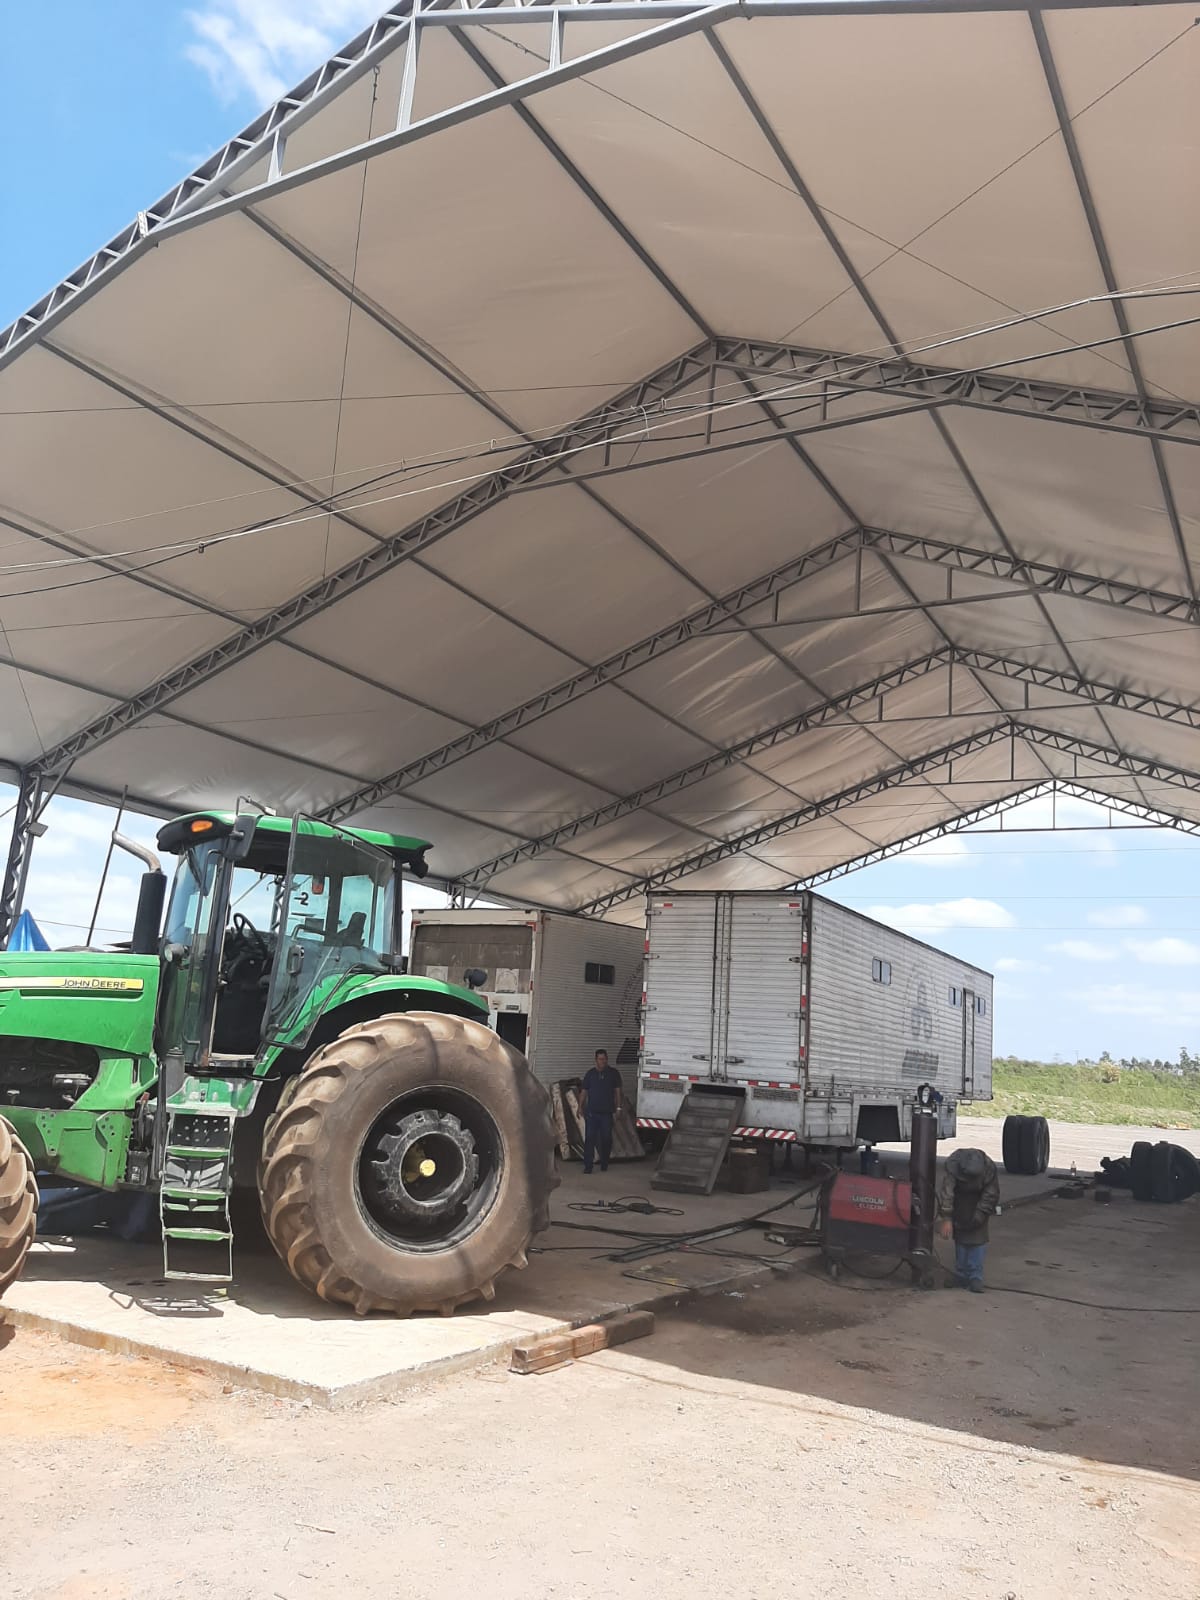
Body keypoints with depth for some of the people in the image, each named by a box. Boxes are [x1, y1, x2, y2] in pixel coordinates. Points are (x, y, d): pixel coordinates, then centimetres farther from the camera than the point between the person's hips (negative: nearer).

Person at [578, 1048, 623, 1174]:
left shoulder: (613, 1073, 6)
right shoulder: (591, 1073, 8)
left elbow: (617, 1091, 8)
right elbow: (584, 1091, 11)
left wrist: (618, 1107, 2)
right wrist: (581, 1106, 5)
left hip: (607, 1112, 0)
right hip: (592, 1112, 0)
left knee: (606, 1138, 6)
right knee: (589, 1138, -5)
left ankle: (604, 1164, 21)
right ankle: (588, 1166, -3)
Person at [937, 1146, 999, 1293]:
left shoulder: (989, 1168, -32)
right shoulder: (953, 1165, -36)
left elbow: (991, 1196, -18)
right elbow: (946, 1192, -33)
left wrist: (978, 1217, -19)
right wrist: (946, 1218, -37)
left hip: (979, 1202, -1)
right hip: (959, 1202, 1)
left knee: (978, 1238, -10)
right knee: (960, 1237, 1)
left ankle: (975, 1278, -4)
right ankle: (961, 1275, 10)